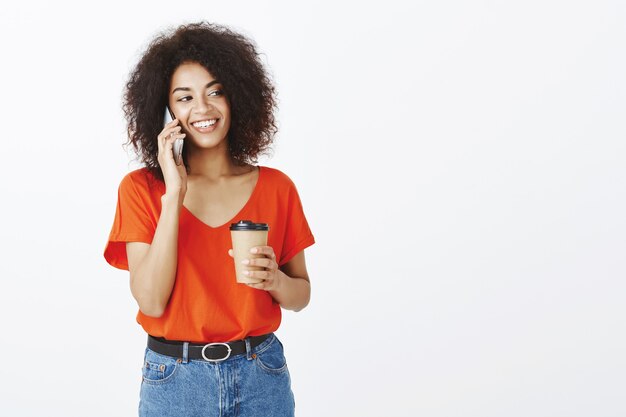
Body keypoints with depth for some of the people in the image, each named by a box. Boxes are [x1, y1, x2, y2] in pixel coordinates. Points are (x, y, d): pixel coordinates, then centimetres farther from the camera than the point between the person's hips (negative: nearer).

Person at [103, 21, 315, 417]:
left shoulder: (277, 187, -2)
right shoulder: (141, 188, -5)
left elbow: (301, 295, 6)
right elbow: (152, 302, -15)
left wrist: (274, 280, -16)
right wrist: (174, 193, -19)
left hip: (262, 375, 2)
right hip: (175, 380, -1)